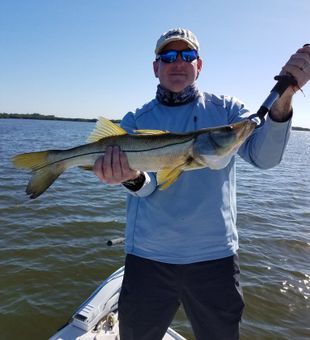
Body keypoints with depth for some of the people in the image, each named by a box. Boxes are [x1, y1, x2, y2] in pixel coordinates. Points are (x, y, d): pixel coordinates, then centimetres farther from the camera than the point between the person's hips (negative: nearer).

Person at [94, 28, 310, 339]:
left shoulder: (225, 109, 2)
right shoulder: (134, 121, 2)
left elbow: (264, 156, -13)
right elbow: (145, 187, -11)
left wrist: (282, 100, -30)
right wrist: (132, 178, -34)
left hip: (215, 256, 0)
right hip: (147, 257, 1)